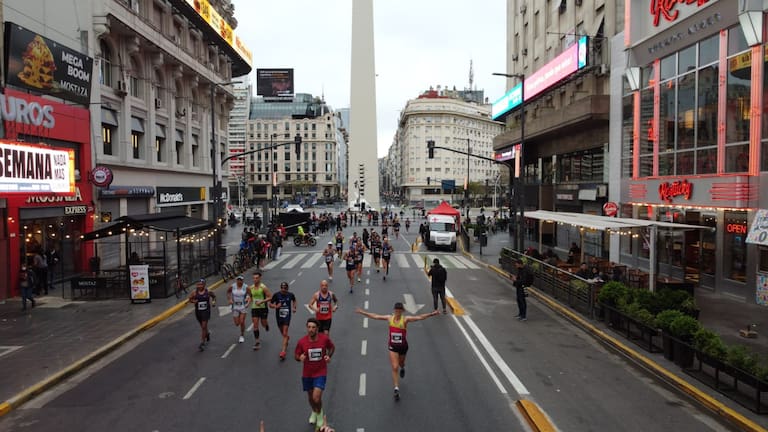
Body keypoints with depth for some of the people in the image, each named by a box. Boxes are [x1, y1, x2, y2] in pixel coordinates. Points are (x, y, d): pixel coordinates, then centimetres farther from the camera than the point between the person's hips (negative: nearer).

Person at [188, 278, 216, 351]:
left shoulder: (208, 292, -6)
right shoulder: (195, 293, -5)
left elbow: (214, 296, 12)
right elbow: (189, 299, 4)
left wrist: (214, 301, -5)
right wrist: (193, 301, -16)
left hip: (206, 311, -3)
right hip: (198, 312, 3)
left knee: (204, 327, -9)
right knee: (202, 326, 20)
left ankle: (202, 343, -6)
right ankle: (207, 334, 52)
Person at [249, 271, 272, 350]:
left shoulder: (263, 287, -14)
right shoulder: (250, 288, 2)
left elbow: (270, 297, -16)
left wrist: (262, 301, -25)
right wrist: (250, 301, 5)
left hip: (263, 308, -3)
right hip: (254, 308, 3)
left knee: (263, 323, 8)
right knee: (255, 325, -3)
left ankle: (267, 325, 47)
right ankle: (257, 342, 4)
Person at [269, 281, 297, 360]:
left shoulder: (290, 295, -5)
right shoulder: (276, 295, -10)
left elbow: (294, 300, 18)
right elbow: (270, 304, -3)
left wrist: (294, 308, 4)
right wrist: (276, 306, -23)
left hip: (287, 316, -2)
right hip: (279, 316, 2)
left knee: (285, 334, -11)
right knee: (282, 333, 19)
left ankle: (283, 351, -14)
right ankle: (287, 338, 55)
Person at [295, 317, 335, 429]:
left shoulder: (324, 338, -16)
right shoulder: (302, 342, -16)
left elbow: (332, 347, 5)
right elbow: (296, 355, -2)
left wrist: (329, 356, -13)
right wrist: (300, 357, -25)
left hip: (320, 373, -2)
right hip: (307, 373, 2)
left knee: (316, 398, -14)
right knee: (310, 397, 18)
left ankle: (320, 414, 20)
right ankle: (314, 412, 52)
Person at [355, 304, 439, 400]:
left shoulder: (405, 319, -17)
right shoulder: (389, 318, -9)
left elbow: (419, 317, -29)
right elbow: (374, 316, -2)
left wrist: (431, 314, -41)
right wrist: (362, 312, -1)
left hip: (403, 346, 0)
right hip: (393, 346, 0)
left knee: (401, 363, 25)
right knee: (395, 368, -8)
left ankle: (402, 368, 63)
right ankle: (396, 389, -3)